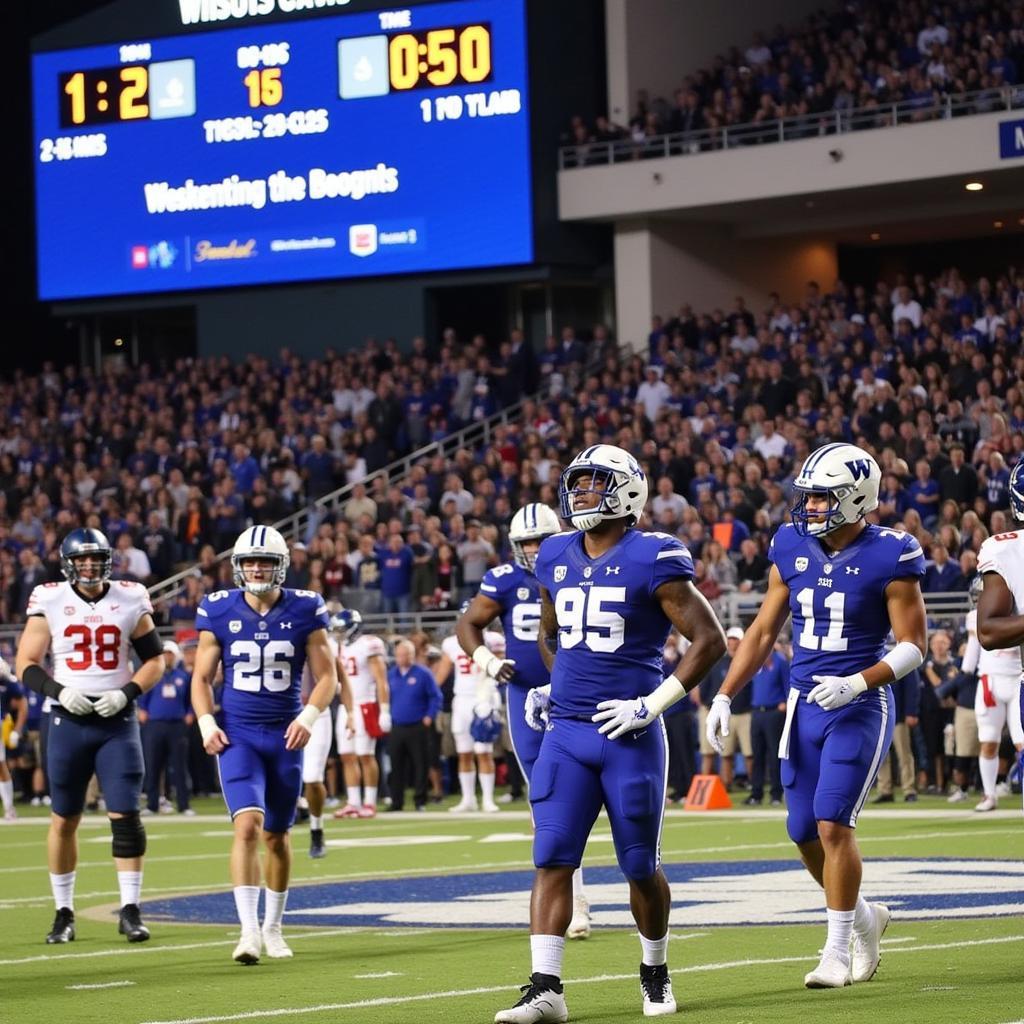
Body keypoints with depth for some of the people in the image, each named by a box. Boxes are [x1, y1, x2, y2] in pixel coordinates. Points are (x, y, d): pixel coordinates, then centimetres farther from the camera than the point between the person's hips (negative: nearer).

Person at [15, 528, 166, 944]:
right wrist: (58, 690, -17)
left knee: (125, 815, -8)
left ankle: (130, 910, -2)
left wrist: (127, 693, -9)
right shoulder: (50, 602, -2)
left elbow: (154, 660, 8)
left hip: (117, 721, 0)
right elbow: (26, 665, 0)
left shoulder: (130, 601, 1)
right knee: (64, 819, 7)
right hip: (68, 721, 0)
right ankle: (64, 912, 18)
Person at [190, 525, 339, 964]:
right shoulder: (219, 611, -1)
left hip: (284, 736, 1)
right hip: (238, 735, -1)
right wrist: (206, 724, -8)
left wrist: (308, 717, -13)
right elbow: (202, 678, 7)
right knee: (247, 825, -19)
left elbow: (326, 676, 3)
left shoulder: (304, 611, -2)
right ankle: (248, 930, -22)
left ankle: (273, 928, 28)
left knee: (277, 835, 12)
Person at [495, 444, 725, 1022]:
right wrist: (555, 686, 13)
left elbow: (710, 640, -9)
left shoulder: (651, 560, -9)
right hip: (566, 734, 5)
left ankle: (655, 974, 27)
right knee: (552, 860, -7)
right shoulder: (556, 559, 9)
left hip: (629, 735, -5)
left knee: (641, 866, 6)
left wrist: (653, 703, -13)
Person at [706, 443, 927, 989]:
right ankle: (864, 916, 30)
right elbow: (763, 631, 12)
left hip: (859, 706, -5)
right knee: (805, 833, 7)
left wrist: (858, 683, -23)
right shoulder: (792, 549, 4)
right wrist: (724, 696, 6)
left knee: (833, 824, -12)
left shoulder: (887, 557, -11)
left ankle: (838, 949, 0)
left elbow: (913, 645, -9)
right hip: (804, 707, 6)